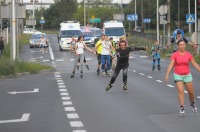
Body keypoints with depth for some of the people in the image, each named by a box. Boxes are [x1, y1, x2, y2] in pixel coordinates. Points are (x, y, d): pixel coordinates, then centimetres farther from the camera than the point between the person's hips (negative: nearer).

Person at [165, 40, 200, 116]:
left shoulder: (188, 54, -2)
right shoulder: (174, 55, -8)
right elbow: (171, 65, -14)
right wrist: (167, 75, -24)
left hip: (187, 75, 2)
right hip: (178, 76, -2)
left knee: (191, 92, 7)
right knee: (181, 91, -18)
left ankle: (192, 103, 38)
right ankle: (182, 108, -14)